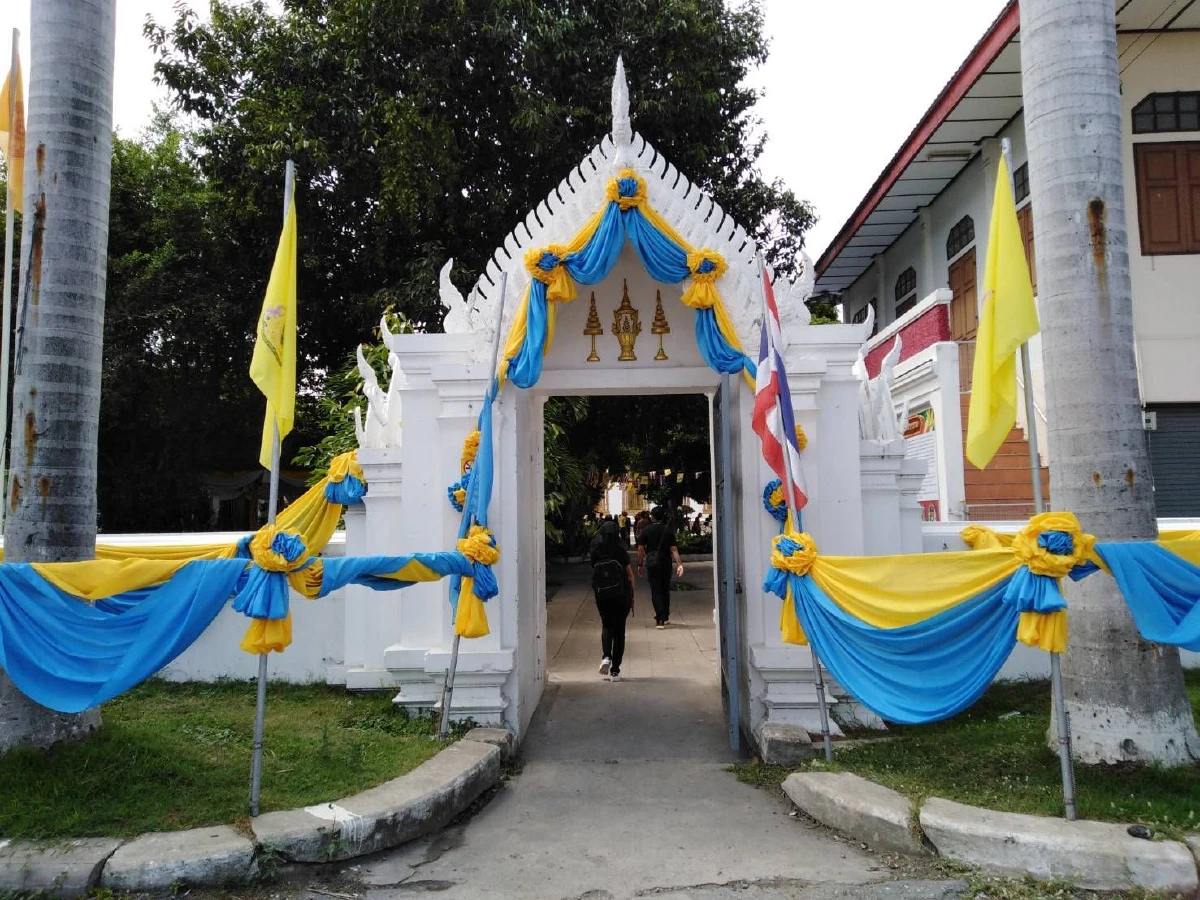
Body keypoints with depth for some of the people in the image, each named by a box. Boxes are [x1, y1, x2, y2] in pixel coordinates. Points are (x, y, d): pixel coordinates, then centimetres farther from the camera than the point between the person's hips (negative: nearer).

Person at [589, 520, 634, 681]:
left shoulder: (595, 553, -3)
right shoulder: (620, 551, -9)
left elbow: (594, 575, -1)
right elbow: (630, 575, -5)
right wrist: (632, 596, 4)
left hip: (602, 596, 2)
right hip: (621, 595, -2)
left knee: (607, 626, 20)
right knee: (619, 629, 8)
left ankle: (605, 656, -6)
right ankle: (615, 670, 9)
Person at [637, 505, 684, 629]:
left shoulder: (646, 531, -4)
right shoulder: (668, 530, 0)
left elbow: (640, 550, -6)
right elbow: (674, 549, -7)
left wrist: (640, 565, 2)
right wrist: (679, 564, -11)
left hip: (652, 563, -2)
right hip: (666, 563, 2)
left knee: (656, 591, 0)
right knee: (665, 590, 16)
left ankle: (660, 619, -8)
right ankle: (666, 617, 26)